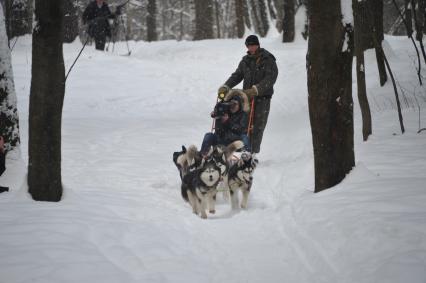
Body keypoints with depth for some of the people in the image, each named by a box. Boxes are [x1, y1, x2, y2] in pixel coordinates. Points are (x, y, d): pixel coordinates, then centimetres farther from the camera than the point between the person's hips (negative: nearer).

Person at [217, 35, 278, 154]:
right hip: (246, 96, 4)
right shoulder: (246, 60, 14)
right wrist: (226, 87, -5)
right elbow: (237, 75, 13)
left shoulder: (268, 60, -3)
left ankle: (254, 152, -6)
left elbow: (270, 79, -15)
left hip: (262, 98, -4)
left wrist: (255, 89, -28)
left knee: (257, 127, -7)